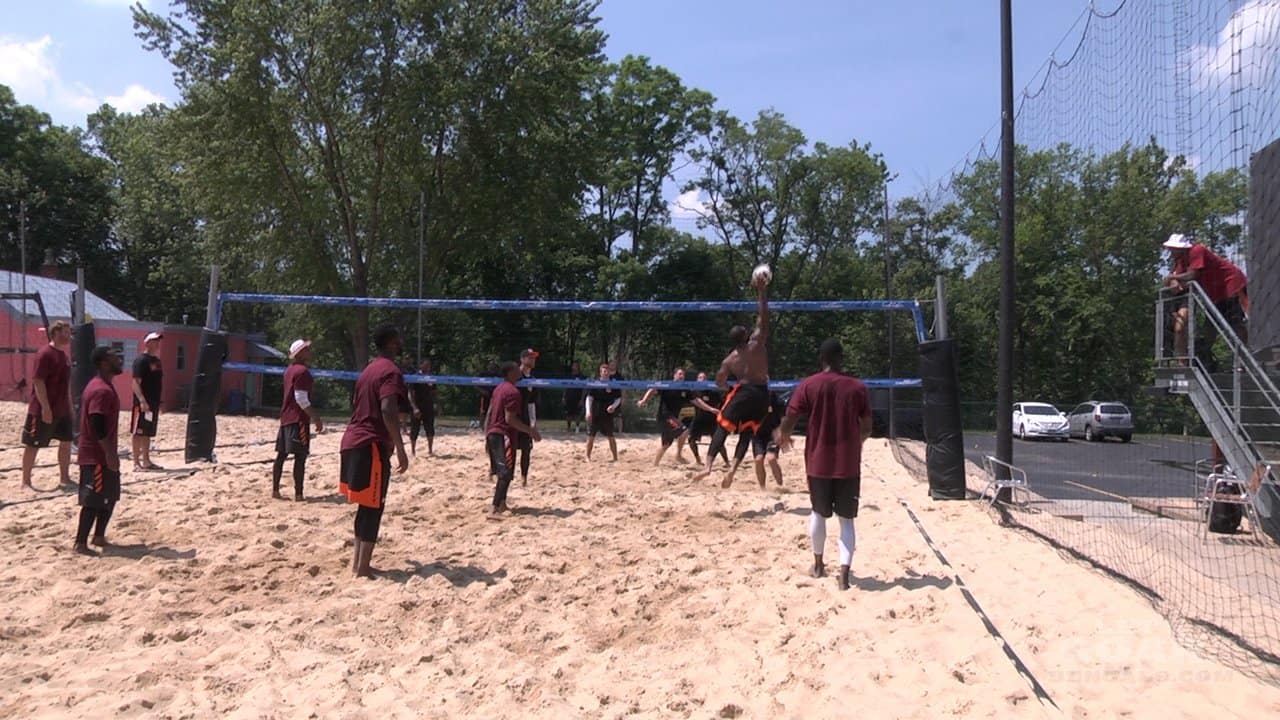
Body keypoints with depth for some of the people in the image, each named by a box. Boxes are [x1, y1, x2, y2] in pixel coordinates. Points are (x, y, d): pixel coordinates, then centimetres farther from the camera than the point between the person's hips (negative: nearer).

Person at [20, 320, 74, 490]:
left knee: (66, 442, 12)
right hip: (44, 410, -9)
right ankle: (25, 481, 8)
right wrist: (45, 408, -23)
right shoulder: (45, 354, -16)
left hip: (62, 410, 9)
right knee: (32, 445, 1)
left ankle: (64, 478, 21)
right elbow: (38, 381, -20)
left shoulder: (64, 355, 12)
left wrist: (69, 406, 19)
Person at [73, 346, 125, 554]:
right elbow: (98, 426, -25)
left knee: (110, 498, 16)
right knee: (94, 501, -5)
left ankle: (99, 537, 24)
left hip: (102, 454, 11)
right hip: (97, 456, -11)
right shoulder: (101, 390, -20)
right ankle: (80, 543, 0)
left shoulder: (102, 387, 13)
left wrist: (111, 453, 22)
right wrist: (110, 453, -23)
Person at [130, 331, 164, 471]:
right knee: (138, 433, -3)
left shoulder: (156, 360, 15)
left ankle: (146, 461, 19)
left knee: (148, 433, 13)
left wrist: (158, 401, 19)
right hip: (142, 403, -9)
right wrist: (142, 400, -26)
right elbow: (136, 382, -18)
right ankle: (136, 462, 0)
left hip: (154, 403, 9)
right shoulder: (141, 360, -11)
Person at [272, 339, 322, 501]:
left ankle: (275, 490, 16)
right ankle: (298, 494, -11)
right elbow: (301, 399, -20)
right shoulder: (302, 371, -14)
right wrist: (316, 418, -17)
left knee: (281, 455, 12)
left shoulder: (290, 370, 16)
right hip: (299, 419, -10)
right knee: (300, 457, -9)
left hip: (286, 417, 10)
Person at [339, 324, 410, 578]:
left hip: (353, 441, 9)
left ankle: (358, 560, 20)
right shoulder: (391, 371, -12)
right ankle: (363, 568, -3)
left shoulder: (370, 369, 18)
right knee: (373, 507, -4)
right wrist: (400, 449, -24)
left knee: (366, 505, 16)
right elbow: (387, 410, -25)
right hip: (372, 445, -9)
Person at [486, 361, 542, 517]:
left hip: (493, 434, 10)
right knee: (506, 473, -14)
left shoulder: (500, 388, 15)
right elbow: (510, 419, -22)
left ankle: (501, 504, 27)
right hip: (504, 436, -10)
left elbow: (489, 413, 24)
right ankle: (494, 510, -22)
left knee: (502, 472, 19)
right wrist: (530, 430, -17)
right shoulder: (513, 392, -15)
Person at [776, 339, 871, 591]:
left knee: (818, 512, 19)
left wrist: (783, 437, 16)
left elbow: (789, 421, -6)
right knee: (846, 519, 4)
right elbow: (867, 428, 3)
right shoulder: (857, 387, -2)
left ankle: (818, 565, 31)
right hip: (848, 463, 0)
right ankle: (844, 573, -8)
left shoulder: (808, 385, -5)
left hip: (818, 461, 1)